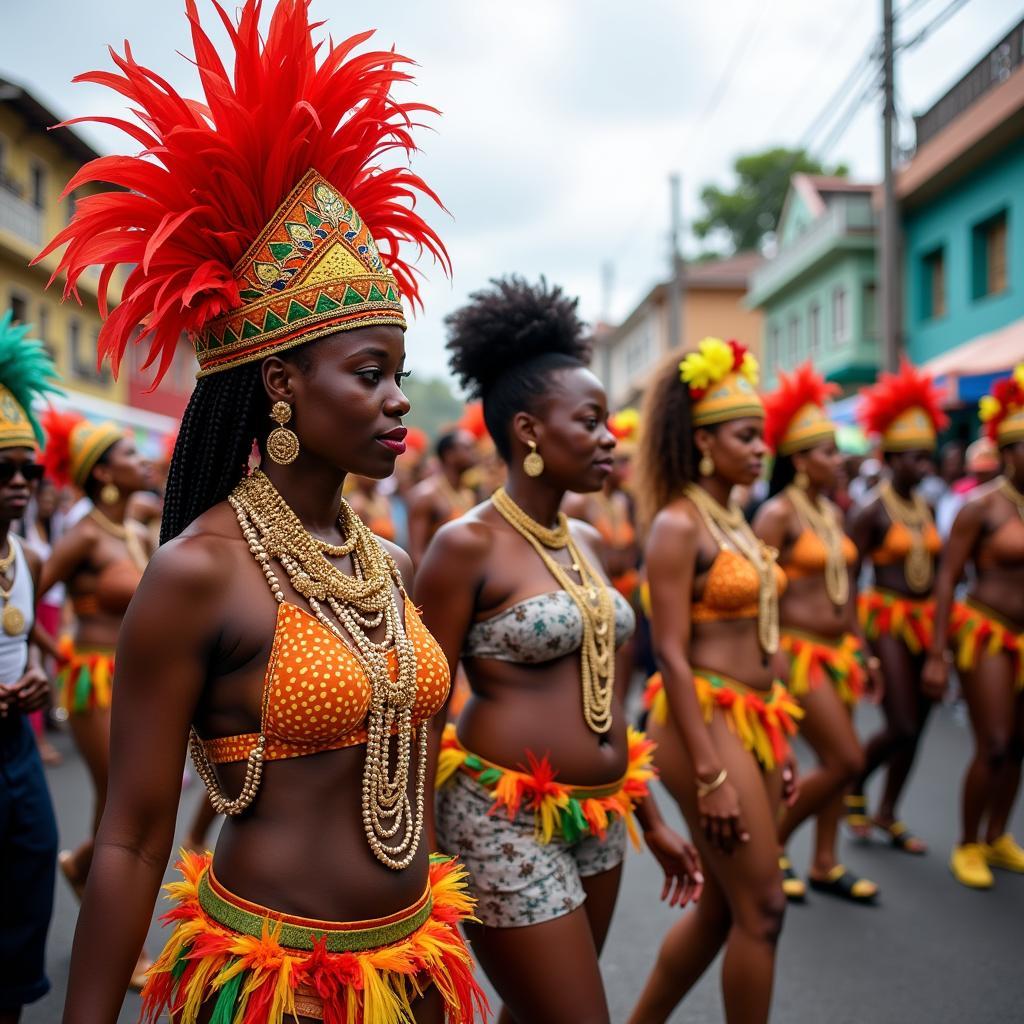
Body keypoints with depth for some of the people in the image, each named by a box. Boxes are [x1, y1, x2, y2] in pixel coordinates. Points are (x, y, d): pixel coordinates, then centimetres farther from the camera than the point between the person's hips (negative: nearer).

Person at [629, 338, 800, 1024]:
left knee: (724, 908, 16)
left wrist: (778, 742, 17)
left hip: (754, 719, 9)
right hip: (706, 720, -9)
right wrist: (710, 774, -20)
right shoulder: (678, 525, -13)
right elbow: (672, 656, -17)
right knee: (762, 908, 0)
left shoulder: (734, 518, 13)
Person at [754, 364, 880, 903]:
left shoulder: (832, 512, 11)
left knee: (836, 762, 11)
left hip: (837, 649, 8)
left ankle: (825, 864, 24)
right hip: (798, 650, -8)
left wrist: (861, 651, 16)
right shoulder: (778, 513, -13)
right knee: (845, 761, -8)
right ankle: (773, 842, 12)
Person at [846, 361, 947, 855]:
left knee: (916, 725, 10)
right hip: (886, 620, -7)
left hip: (925, 622, 7)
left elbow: (934, 569, 15)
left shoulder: (926, 508, 10)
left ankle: (887, 814, 24)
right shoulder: (872, 511, -10)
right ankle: (854, 786, 18)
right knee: (901, 727, -9)